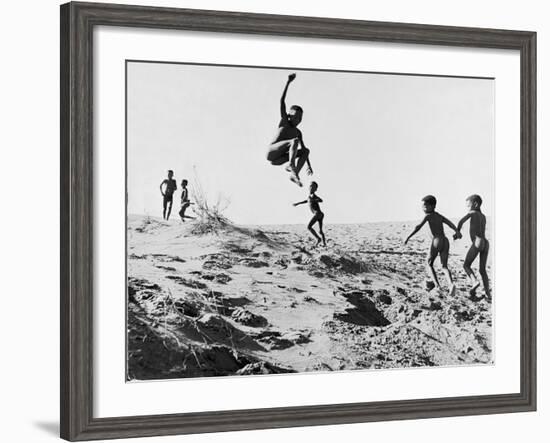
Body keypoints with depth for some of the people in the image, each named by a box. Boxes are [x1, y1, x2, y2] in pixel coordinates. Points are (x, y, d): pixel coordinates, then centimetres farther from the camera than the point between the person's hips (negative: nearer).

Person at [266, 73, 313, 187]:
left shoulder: (298, 132, 18)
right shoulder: (284, 121, 4)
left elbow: (303, 149, 21)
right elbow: (282, 101, -5)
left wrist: (309, 165, 12)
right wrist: (288, 82, -10)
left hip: (279, 158, 6)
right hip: (271, 152, -6)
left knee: (306, 151, -6)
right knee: (295, 140, -24)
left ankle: (294, 174, -22)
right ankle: (291, 165, -43)